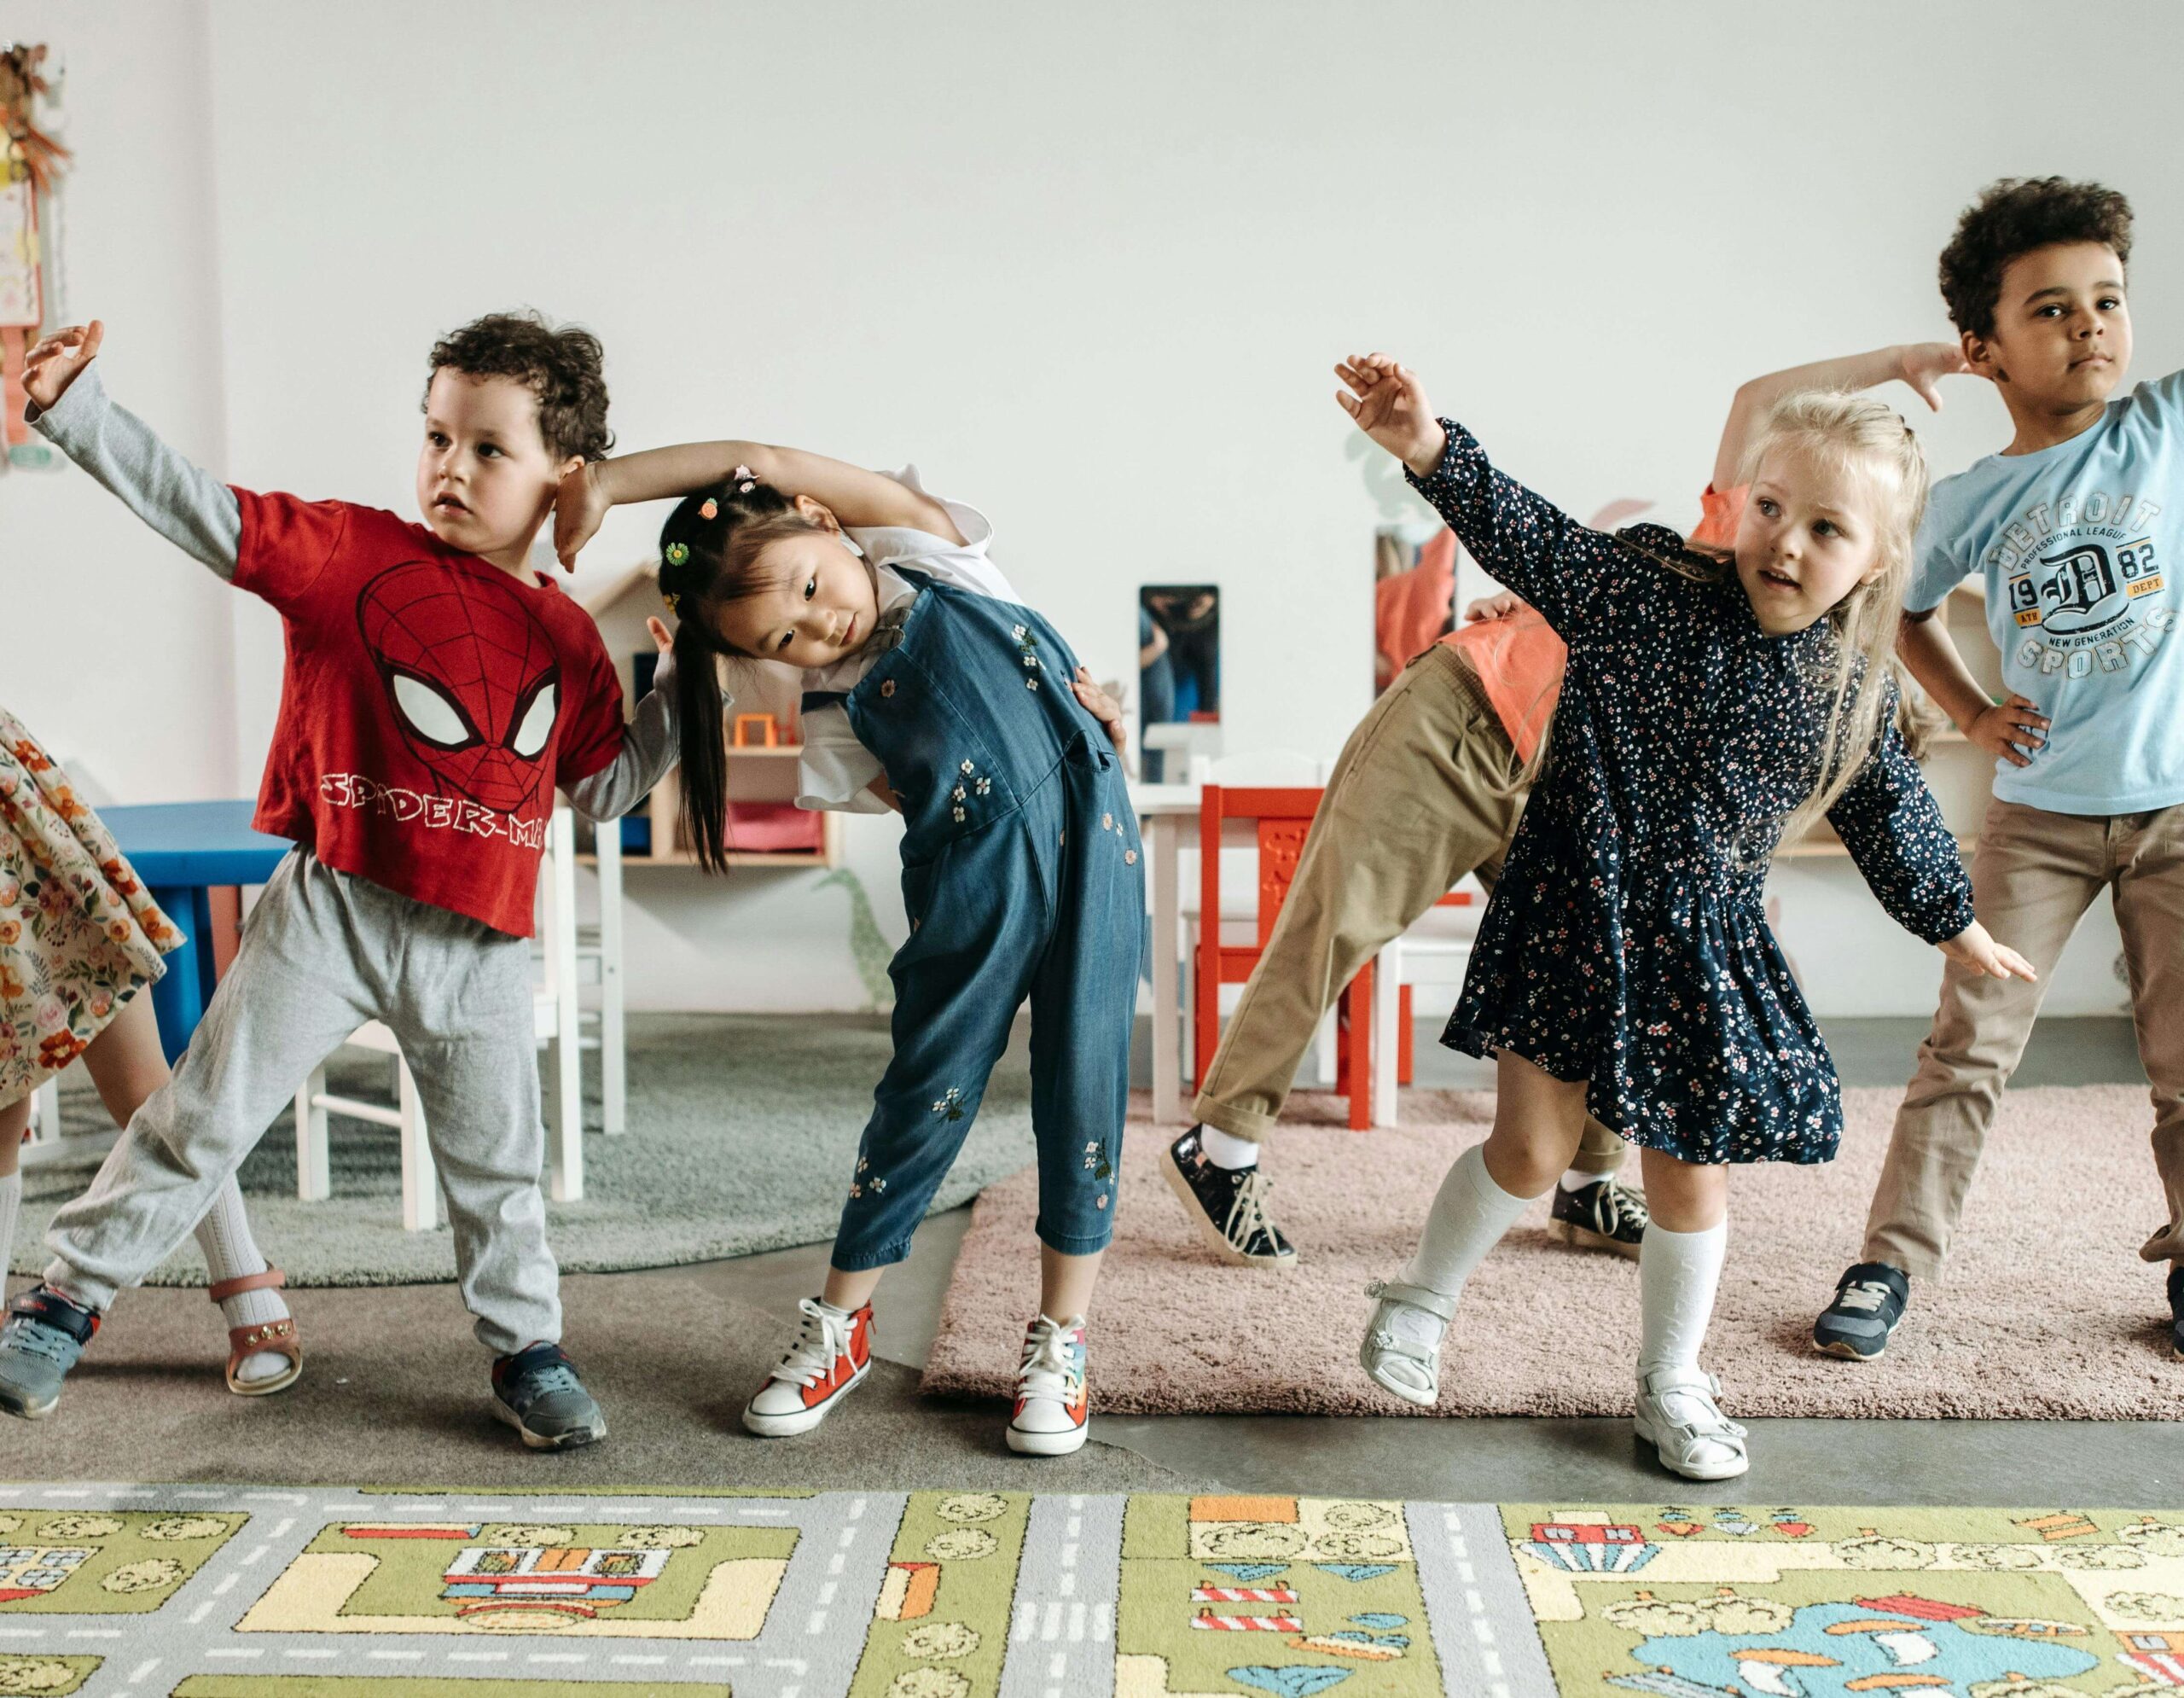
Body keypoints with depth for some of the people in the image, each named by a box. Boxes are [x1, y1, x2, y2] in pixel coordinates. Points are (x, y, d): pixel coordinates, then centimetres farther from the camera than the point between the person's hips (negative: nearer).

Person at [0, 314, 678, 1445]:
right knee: (204, 1114, 7)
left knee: (497, 1162, 13)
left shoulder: (568, 638, 6)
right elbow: (197, 510, -9)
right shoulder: (353, 552, -3)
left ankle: (528, 1352, 31)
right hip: (332, 913, -2)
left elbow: (607, 786, 11)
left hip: (480, 948, 2)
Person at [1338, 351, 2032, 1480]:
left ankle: (1672, 1380, 34)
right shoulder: (1646, 589, -11)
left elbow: (1888, 814, 16)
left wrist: (1955, 925, 27)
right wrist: (1432, 452, -40)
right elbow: (1530, 540, -23)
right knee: (1532, 1147, -4)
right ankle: (1423, 1299, 24)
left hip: (1707, 946, 4)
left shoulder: (1854, 691, 1)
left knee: (1689, 1174, 11)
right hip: (1576, 915, -3)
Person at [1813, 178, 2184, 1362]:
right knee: (1968, 1044, 0)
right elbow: (1912, 614, 16)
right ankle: (1892, 1259, 9)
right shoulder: (1968, 501, -1)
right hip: (2038, 811, 0)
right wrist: (1972, 715, 6)